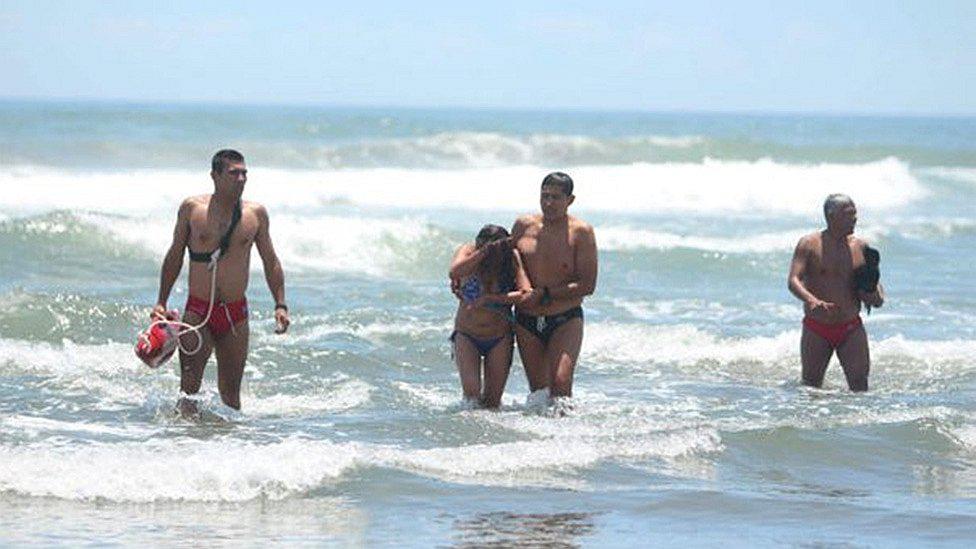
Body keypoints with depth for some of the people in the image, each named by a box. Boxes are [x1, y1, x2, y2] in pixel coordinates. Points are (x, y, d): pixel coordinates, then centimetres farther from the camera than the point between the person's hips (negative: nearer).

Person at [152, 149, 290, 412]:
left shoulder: (256, 214, 4)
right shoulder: (192, 208, 0)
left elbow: (271, 263, 13)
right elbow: (174, 257, 8)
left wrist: (280, 305, 4)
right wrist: (161, 302, 4)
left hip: (235, 315, 2)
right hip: (198, 310, -2)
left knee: (230, 391, 6)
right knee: (189, 385, -12)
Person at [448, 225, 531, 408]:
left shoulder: (511, 258, -8)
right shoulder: (468, 252, -9)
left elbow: (526, 293, -19)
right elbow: (454, 273, -30)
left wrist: (490, 299, -26)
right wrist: (485, 252, -34)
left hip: (500, 338, 1)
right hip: (467, 335, -1)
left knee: (492, 401, 0)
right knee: (471, 391, -16)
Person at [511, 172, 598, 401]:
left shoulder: (581, 232, -6)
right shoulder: (523, 226, 5)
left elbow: (587, 285, -11)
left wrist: (544, 294, -16)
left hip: (566, 321, -4)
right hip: (527, 322, 4)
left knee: (561, 382, -20)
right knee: (538, 389, 6)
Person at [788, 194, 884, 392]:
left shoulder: (861, 247, 7)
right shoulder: (809, 245, -4)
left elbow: (874, 284, 17)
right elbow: (793, 280, -15)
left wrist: (876, 297, -7)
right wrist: (812, 301, -34)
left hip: (851, 329, 2)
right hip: (816, 330, -2)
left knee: (860, 382, -10)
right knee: (811, 384, 3)